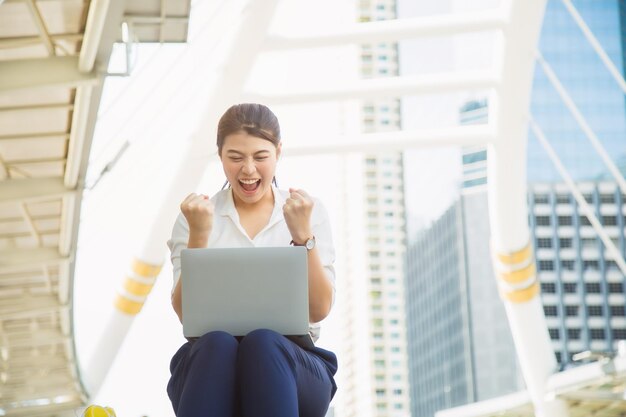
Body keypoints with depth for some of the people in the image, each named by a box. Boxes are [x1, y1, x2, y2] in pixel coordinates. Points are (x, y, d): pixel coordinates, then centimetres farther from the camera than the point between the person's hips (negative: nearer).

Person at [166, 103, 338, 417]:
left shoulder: (308, 212, 11)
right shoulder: (197, 215, 11)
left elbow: (319, 310, 0)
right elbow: (186, 313, 0)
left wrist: (302, 234, -12)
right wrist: (198, 236, -12)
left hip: (291, 366, 0)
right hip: (209, 358, 0)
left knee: (263, 343, -35)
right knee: (217, 344, -35)